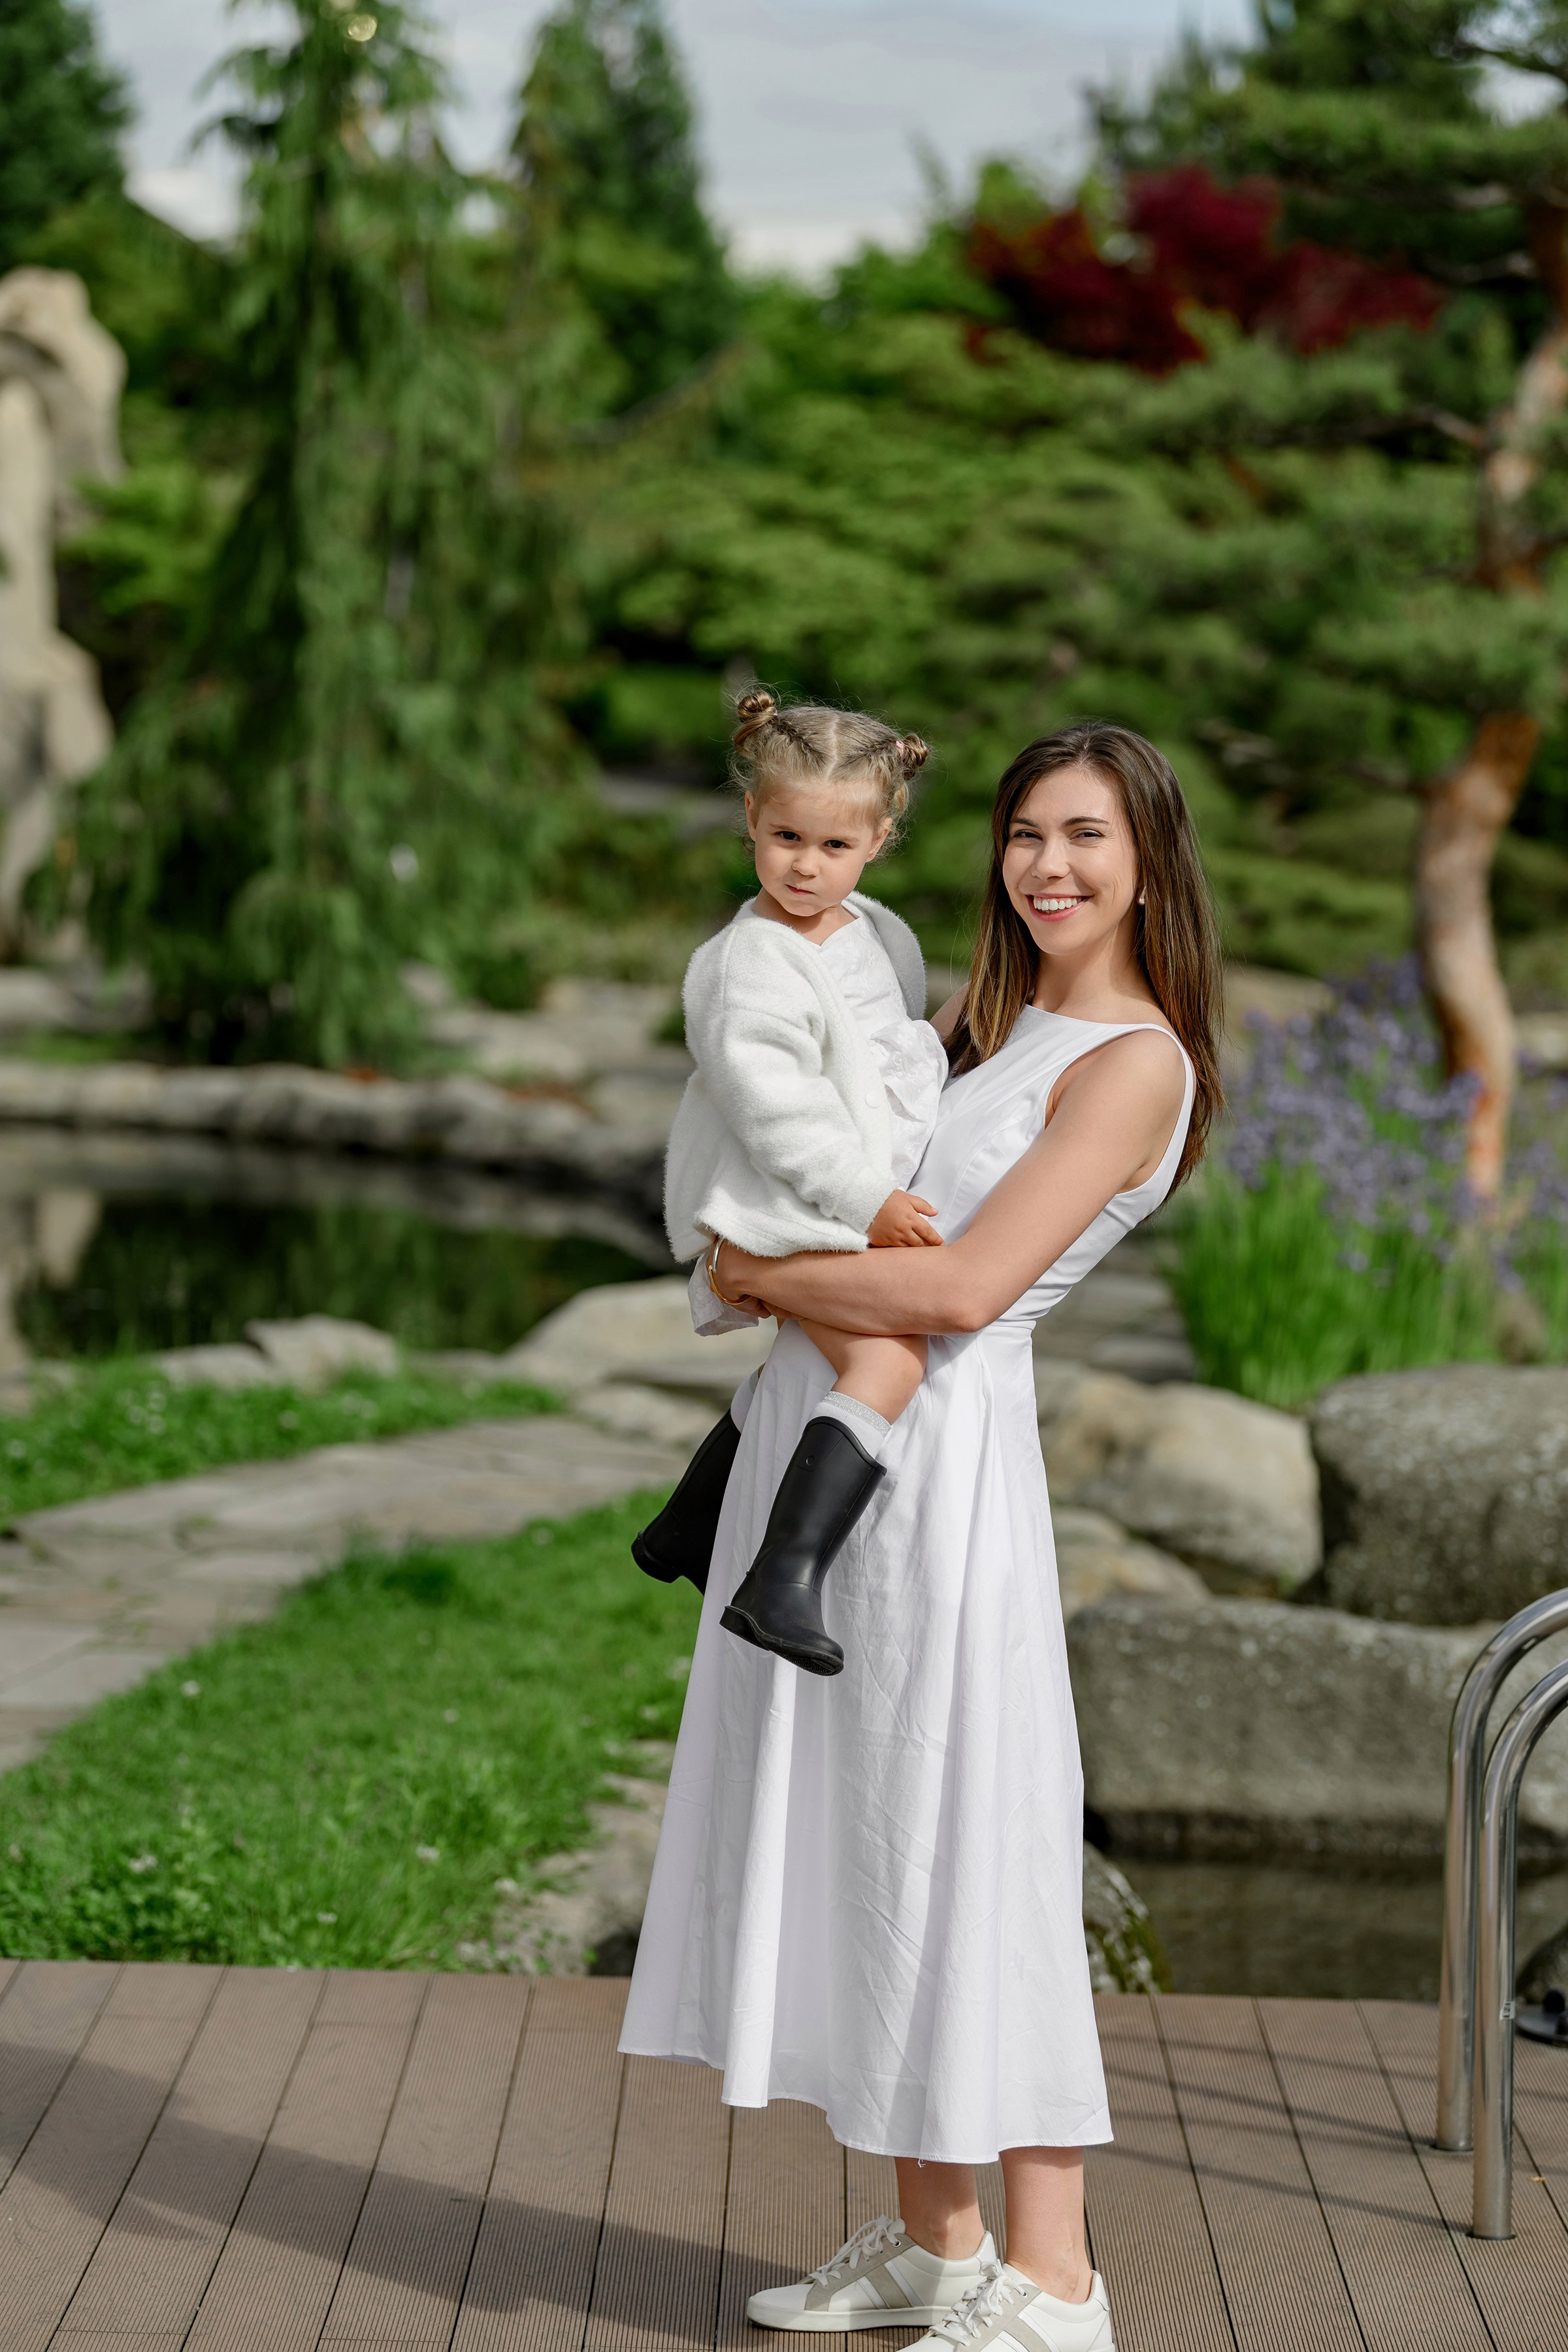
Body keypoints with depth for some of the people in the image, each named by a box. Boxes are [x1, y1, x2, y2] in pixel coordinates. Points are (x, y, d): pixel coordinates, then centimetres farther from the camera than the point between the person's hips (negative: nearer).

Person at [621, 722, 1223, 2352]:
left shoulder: (1132, 1062, -11)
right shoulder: (988, 1018, 15)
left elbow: (964, 1289, -21)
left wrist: (760, 1276, -10)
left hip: (938, 1448, -9)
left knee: (962, 1843, -6)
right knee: (854, 1832, 11)